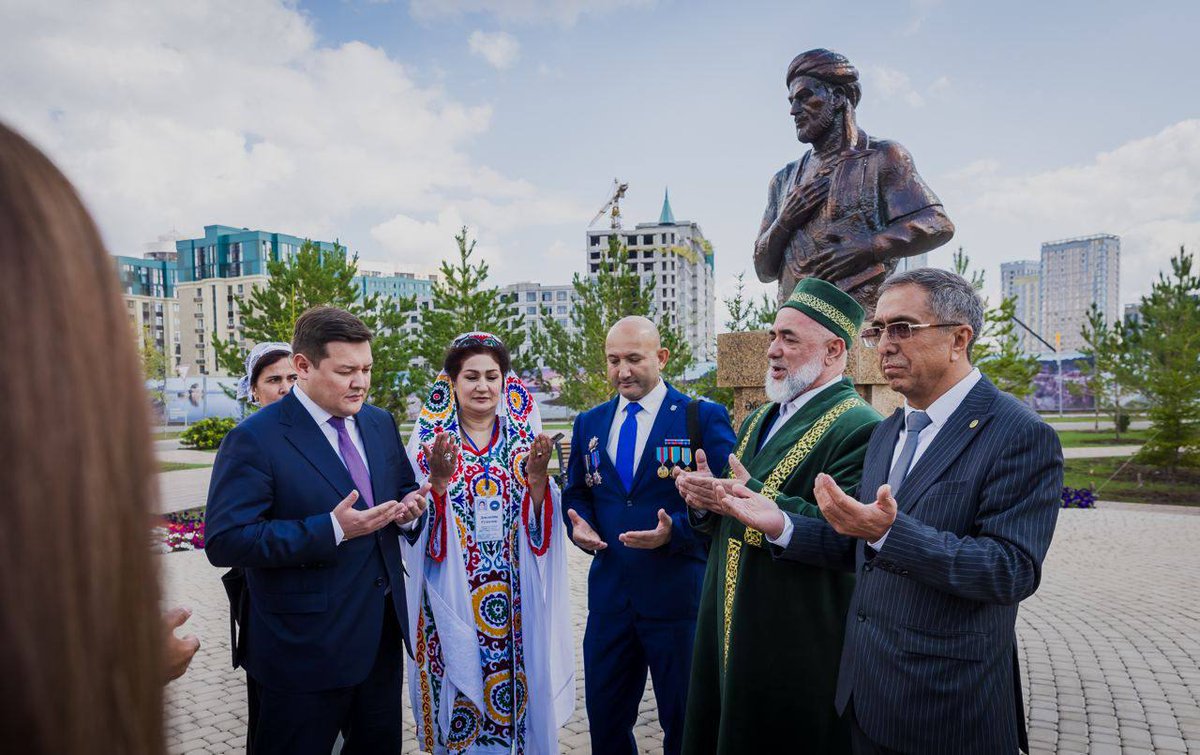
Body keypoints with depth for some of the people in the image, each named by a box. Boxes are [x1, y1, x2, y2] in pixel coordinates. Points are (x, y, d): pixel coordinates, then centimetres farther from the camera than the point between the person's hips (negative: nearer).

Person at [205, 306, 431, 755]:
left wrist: (408, 509, -8)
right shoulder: (254, 440, -15)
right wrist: (332, 529, -28)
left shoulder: (381, 424, 5)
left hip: (382, 633, 6)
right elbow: (225, 541, -21)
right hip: (304, 646, -6)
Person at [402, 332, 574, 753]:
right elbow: (417, 529, -7)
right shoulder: (430, 441, -3)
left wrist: (537, 478, -19)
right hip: (453, 598, -1)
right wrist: (439, 480, -25)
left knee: (518, 689, 10)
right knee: (461, 693, 7)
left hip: (514, 597, 2)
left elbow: (541, 527, 0)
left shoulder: (524, 437, 2)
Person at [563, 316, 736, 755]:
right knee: (604, 716, 18)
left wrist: (675, 530, -24)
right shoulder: (589, 423, 9)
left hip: (679, 592, -4)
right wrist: (579, 524, -5)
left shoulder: (704, 418, -7)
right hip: (609, 592, 4)